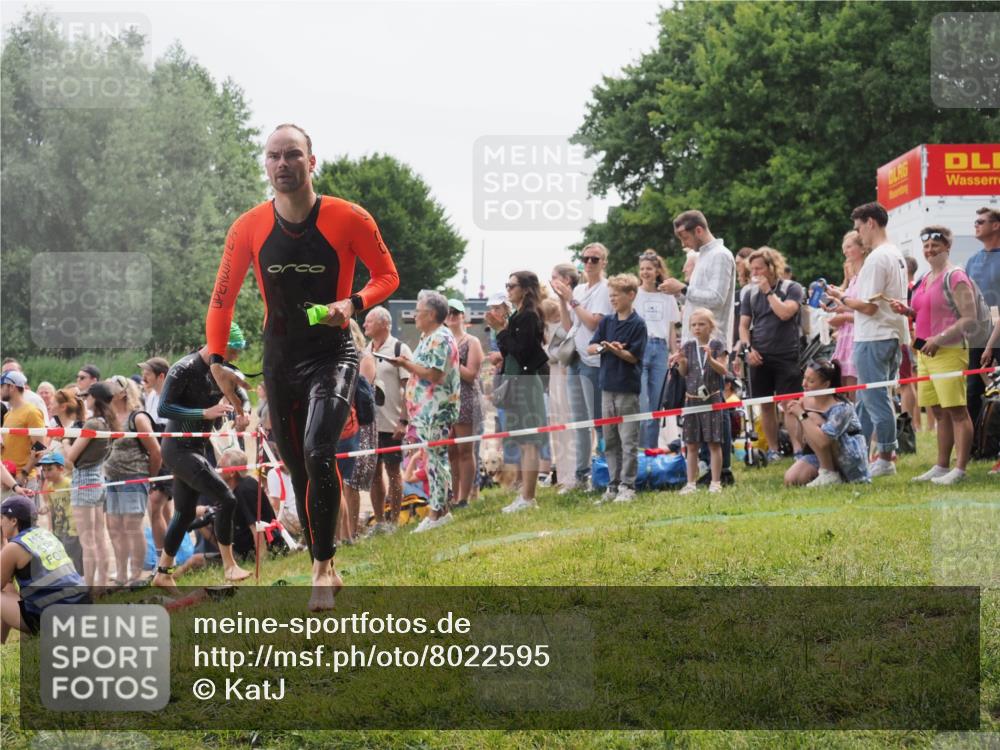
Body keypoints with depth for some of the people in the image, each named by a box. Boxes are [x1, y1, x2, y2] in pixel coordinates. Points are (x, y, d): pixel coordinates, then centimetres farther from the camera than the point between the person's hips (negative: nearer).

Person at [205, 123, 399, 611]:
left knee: (318, 453, -23)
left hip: (333, 354, -4)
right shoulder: (249, 228, -3)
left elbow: (387, 276, 1)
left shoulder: (349, 220, -11)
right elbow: (223, 297, 5)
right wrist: (216, 361, -3)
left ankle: (323, 565, -11)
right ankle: (325, 572, 22)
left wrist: (353, 304, -18)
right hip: (279, 359, 4)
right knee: (299, 470, 9)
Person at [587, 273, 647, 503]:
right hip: (608, 387, 6)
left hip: (628, 389, -6)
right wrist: (602, 347, -13)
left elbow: (633, 356, -9)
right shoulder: (607, 321, 9)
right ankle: (613, 484, 17)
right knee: (610, 441, 10)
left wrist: (617, 350, -26)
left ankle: (627, 486, 0)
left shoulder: (637, 324, -7)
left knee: (628, 441, -3)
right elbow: (591, 347, 7)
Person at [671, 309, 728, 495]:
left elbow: (723, 371, -8)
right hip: (692, 399, 3)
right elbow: (684, 373, 7)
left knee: (714, 443, 0)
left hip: (712, 398, -3)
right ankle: (691, 483, 10)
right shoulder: (688, 346, 6)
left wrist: (710, 359, -24)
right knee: (691, 444, 5)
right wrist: (681, 362, -13)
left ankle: (716, 482, 5)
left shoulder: (716, 345, -3)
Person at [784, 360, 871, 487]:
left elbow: (822, 442, -37)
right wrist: (795, 415, -13)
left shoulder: (840, 407, -23)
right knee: (791, 479, -16)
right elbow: (802, 440, 3)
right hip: (821, 457, 7)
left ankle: (829, 474, -17)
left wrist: (801, 415, -30)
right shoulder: (806, 402, -1)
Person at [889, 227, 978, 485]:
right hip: (925, 352, 9)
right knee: (939, 412, 12)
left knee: (956, 410, -8)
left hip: (949, 351, -9)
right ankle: (941, 467, 16)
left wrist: (939, 339, -20)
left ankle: (960, 469, -10)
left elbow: (969, 317, -15)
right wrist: (906, 310, 8)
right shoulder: (925, 279, 17)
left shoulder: (955, 277, -8)